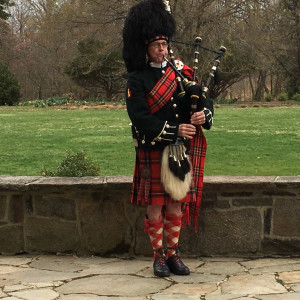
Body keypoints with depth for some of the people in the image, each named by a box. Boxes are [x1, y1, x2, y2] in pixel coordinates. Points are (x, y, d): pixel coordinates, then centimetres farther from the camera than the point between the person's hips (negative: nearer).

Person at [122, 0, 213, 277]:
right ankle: (158, 255, 16)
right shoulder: (137, 80, -6)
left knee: (177, 204, 9)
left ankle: (173, 254, 20)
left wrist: (203, 115, -18)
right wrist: (174, 130, -22)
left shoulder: (182, 72, 7)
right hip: (153, 151, -4)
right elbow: (140, 119, -15)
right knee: (155, 206, 3)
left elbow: (205, 101, 6)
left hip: (182, 151, 4)